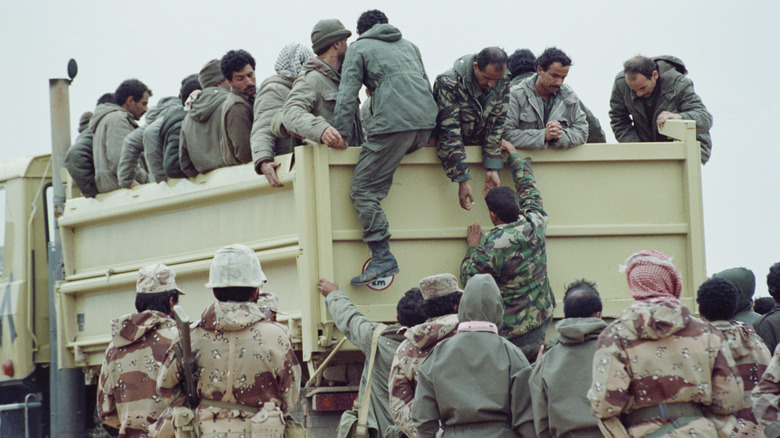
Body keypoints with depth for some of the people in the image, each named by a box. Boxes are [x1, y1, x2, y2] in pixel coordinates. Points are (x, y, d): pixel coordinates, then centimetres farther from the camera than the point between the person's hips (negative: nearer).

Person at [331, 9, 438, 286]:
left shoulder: (359, 49, 13)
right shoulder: (409, 45, 30)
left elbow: (347, 96, 3)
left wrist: (340, 136, 2)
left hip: (394, 122, -7)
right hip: (426, 120, 7)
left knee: (363, 190, -7)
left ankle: (383, 257, -19)